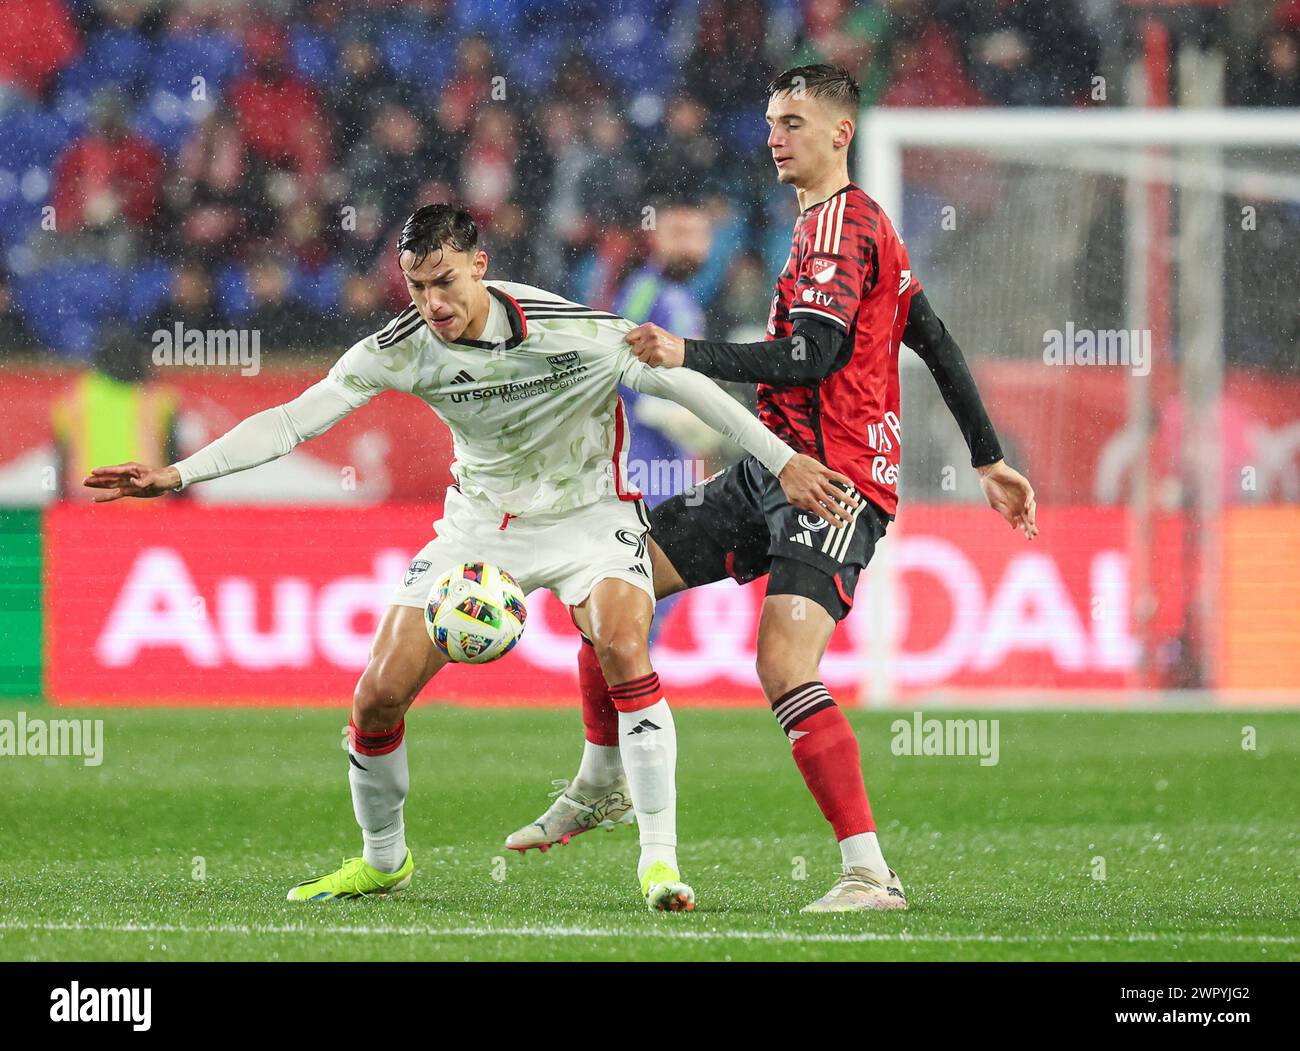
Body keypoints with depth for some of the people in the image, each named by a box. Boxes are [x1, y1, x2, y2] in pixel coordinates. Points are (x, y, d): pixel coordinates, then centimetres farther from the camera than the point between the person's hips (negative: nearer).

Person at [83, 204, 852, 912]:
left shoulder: (573, 332, -26)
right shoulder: (401, 349, -16)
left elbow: (682, 383, -19)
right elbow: (295, 419, -16)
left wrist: (783, 459, -18)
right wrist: (180, 474, -25)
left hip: (588, 513, -3)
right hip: (481, 523, 4)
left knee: (623, 649, -32)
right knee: (378, 697, -4)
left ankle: (660, 860, -23)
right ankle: (383, 859, 23)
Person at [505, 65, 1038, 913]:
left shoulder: (841, 222, -11)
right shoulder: (853, 222, 20)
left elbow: (812, 356, -22)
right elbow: (936, 343, 22)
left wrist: (691, 356, -26)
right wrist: (990, 458, 23)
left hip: (835, 481, -10)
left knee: (784, 666, -25)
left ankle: (871, 873, -26)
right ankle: (599, 785, 28)